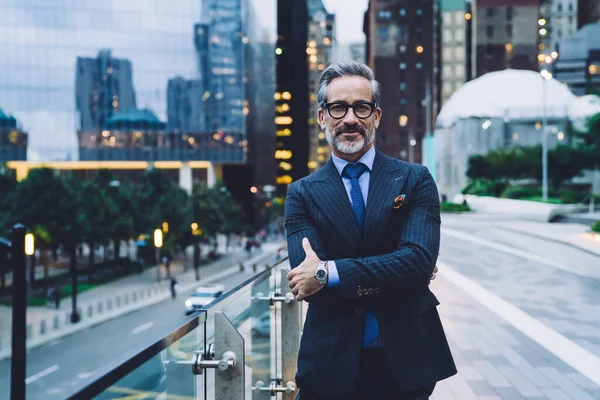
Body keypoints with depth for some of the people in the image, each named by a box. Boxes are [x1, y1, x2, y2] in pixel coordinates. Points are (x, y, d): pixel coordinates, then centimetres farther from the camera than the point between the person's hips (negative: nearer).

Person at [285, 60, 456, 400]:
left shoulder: (415, 180, -1)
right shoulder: (302, 193, 1)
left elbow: (419, 260, -16)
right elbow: (307, 277, -13)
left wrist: (329, 273, -19)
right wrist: (389, 275, -15)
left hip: (406, 360, 0)